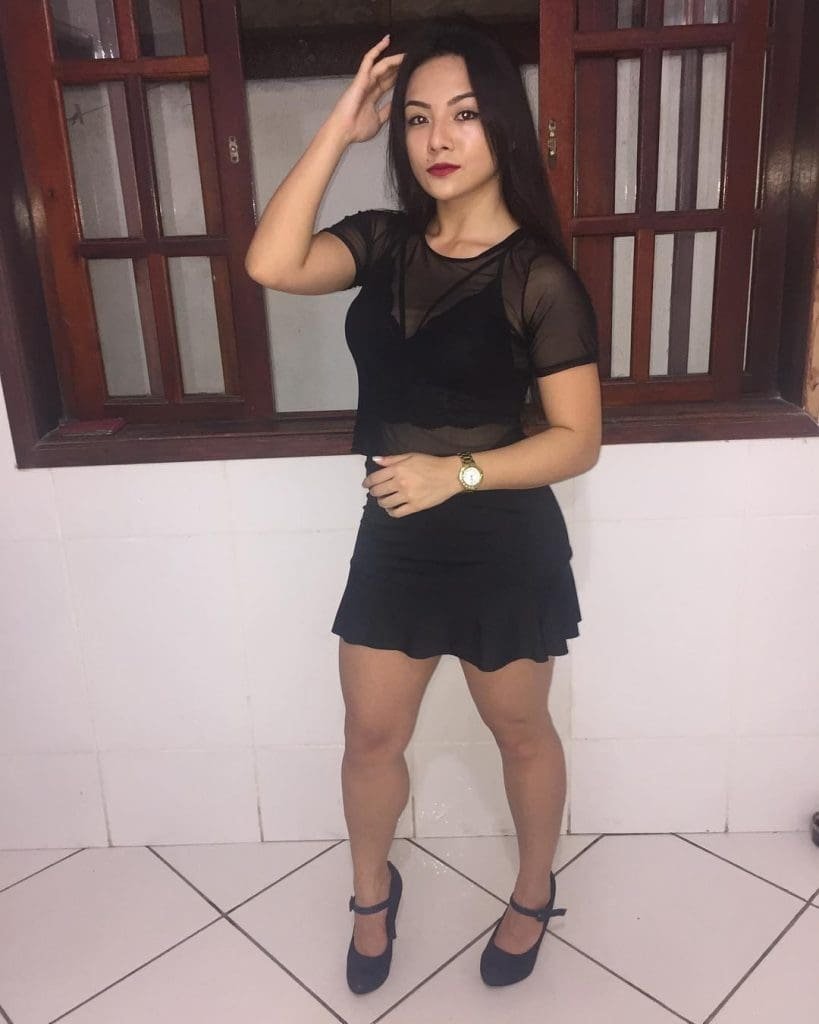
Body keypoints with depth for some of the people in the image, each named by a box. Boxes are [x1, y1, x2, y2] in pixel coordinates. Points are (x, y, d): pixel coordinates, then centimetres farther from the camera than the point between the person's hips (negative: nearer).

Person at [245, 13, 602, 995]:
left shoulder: (539, 276, -13)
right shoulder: (384, 242, 0)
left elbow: (578, 440, -14)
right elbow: (271, 263, -18)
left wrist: (456, 472, -25)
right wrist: (338, 128, -16)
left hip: (503, 544, -4)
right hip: (393, 537, 4)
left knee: (520, 732, 18)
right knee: (371, 735, 16)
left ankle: (533, 895, 45)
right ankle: (371, 894, 43)